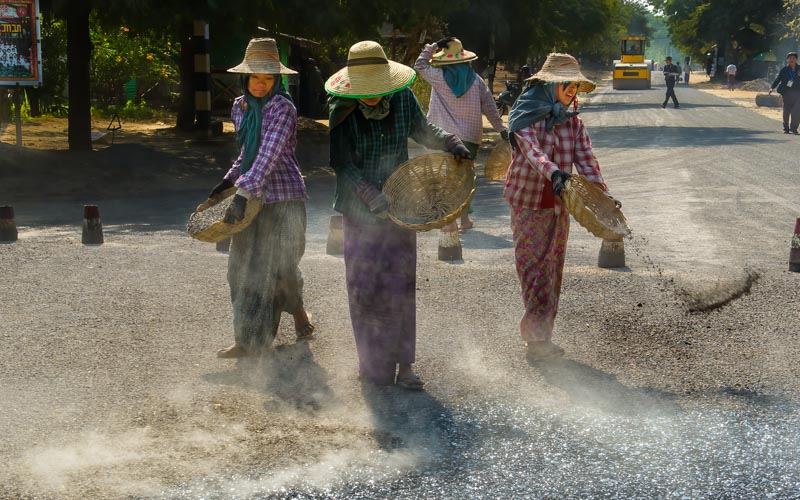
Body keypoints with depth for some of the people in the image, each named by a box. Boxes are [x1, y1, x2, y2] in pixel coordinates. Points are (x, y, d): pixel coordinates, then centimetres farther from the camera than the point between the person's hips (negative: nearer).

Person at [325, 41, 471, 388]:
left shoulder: (403, 99, -4)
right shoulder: (342, 111, -13)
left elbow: (422, 130, 14)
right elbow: (342, 164, -15)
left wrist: (450, 143, -5)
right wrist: (373, 199, -26)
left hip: (399, 202, 2)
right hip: (359, 209, -2)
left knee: (400, 283, 2)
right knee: (364, 285, 4)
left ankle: (403, 363, 8)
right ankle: (372, 361, 17)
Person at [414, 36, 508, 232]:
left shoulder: (440, 78, -5)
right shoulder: (475, 80, 2)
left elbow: (420, 65, 10)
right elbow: (489, 105, 6)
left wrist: (435, 46, 9)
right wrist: (501, 128, 14)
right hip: (471, 135, 3)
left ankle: (450, 221, -1)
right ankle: (464, 218, 17)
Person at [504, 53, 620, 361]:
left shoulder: (572, 122, 9)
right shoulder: (526, 116, -7)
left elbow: (585, 159, 0)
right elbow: (531, 149, -24)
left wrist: (602, 194, -15)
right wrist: (553, 173, -43)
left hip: (558, 205, 6)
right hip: (528, 202, -6)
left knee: (553, 268, 7)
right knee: (534, 265, -9)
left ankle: (538, 337, 15)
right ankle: (539, 337, -10)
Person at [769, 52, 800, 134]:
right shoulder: (784, 70, 2)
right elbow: (777, 79, 4)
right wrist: (772, 87, -6)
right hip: (787, 93, -1)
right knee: (786, 111, 6)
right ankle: (786, 128, 17)